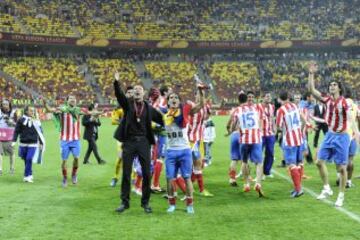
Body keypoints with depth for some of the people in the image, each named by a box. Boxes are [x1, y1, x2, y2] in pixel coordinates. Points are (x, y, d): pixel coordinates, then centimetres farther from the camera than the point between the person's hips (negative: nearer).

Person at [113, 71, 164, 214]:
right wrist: (117, 82, -29)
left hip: (143, 142, 1)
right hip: (129, 142, -1)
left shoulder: (149, 108, 7)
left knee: (146, 173, 3)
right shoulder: (128, 103, 4)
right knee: (126, 173, 4)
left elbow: (161, 120, 13)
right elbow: (119, 94, -13)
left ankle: (145, 202, 16)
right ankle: (125, 202, 15)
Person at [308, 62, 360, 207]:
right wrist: (311, 74, -10)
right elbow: (312, 90, -3)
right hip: (330, 135, 6)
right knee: (320, 161, 5)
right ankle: (327, 189, 21)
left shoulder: (343, 102, -15)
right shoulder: (327, 100, 0)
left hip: (341, 137, -6)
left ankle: (341, 196, 12)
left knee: (341, 168, 0)